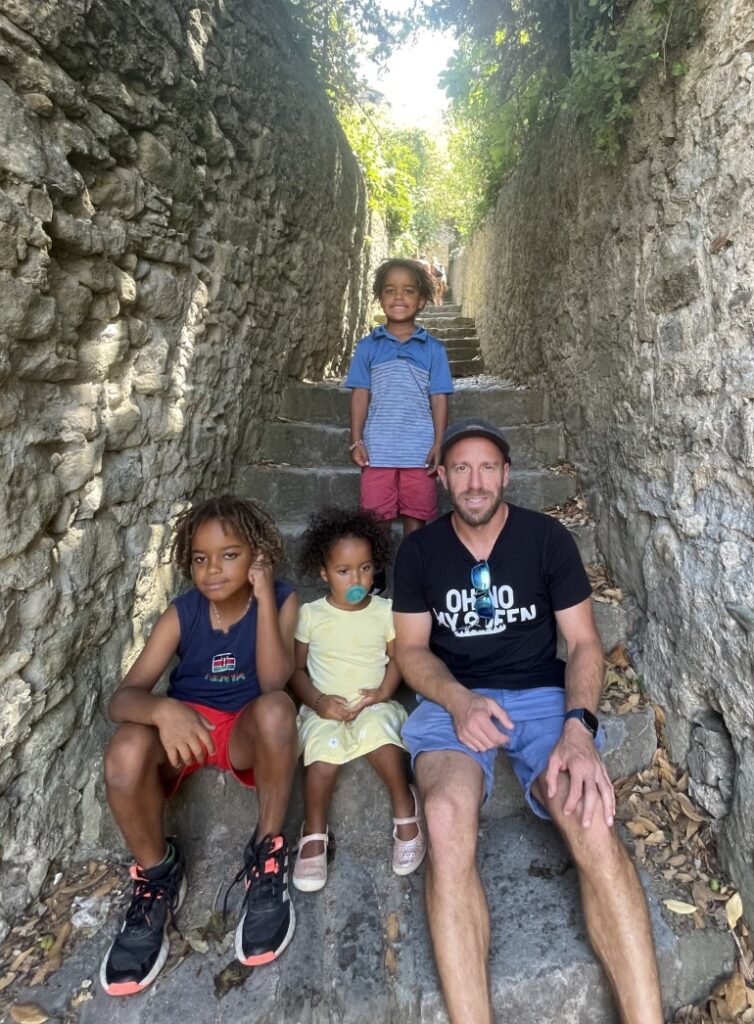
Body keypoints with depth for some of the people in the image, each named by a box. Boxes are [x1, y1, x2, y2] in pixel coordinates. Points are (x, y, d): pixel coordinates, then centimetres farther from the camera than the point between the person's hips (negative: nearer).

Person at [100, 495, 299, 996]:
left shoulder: (281, 599, -12)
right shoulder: (182, 613, -10)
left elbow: (272, 682, -25)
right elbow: (122, 698, -18)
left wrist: (263, 597, -31)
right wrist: (162, 709, -42)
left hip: (249, 731, -1)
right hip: (184, 728, 2)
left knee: (276, 707, -37)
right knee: (126, 752, -33)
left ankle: (267, 854, -14)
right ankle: (158, 873, -3)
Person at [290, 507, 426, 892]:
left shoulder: (384, 611, 2)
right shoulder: (310, 614, 1)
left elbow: (396, 658, 7)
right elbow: (296, 668, 5)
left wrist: (383, 692, -11)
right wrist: (318, 701, -11)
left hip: (373, 704, 0)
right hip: (325, 708, 0)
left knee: (378, 731, -33)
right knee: (322, 757, -30)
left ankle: (405, 806, -10)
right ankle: (313, 832, -7)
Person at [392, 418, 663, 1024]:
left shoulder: (548, 538, 1)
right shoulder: (420, 550, 4)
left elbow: (584, 642, 0)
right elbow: (412, 648, 5)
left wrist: (578, 725, -19)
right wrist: (458, 700, -17)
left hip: (542, 695, 0)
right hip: (453, 699, 0)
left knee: (590, 818, -31)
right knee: (447, 818, -33)